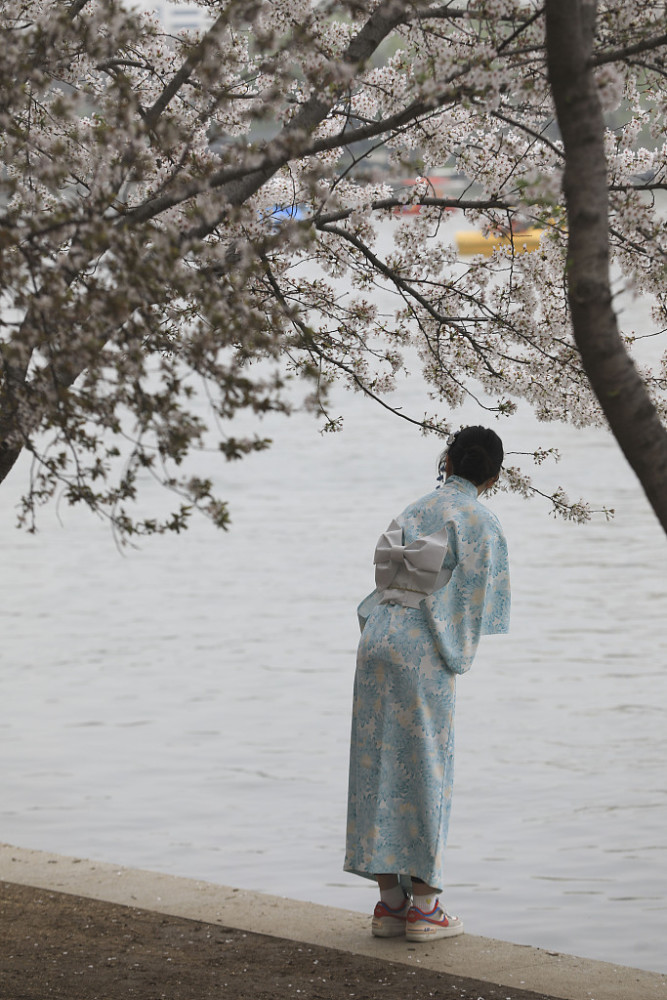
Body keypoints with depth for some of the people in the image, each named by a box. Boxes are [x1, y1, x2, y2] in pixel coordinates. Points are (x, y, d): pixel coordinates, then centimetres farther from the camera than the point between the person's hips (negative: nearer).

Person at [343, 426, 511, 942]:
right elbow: (474, 599, -3)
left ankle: (390, 902, 10)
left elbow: (385, 575, 13)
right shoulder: (482, 523, -1)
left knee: (379, 765, 7)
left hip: (379, 636, 5)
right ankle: (423, 906, 4)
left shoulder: (415, 512, 15)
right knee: (426, 770, 1)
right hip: (424, 649, -5)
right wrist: (455, 663, 9)